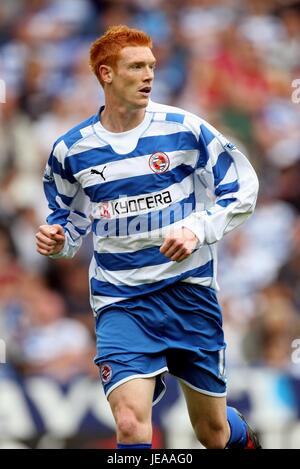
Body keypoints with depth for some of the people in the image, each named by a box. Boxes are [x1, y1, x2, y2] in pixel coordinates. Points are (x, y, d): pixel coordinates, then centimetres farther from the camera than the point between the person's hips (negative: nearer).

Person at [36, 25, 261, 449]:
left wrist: (197, 229, -17)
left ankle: (244, 438, 47)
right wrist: (57, 240, -7)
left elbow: (242, 188, -1)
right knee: (131, 425, -24)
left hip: (190, 291, 0)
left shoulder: (184, 129, -6)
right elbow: (71, 219, 16)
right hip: (121, 302, 0)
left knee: (213, 433, 13)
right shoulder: (71, 150, 0)